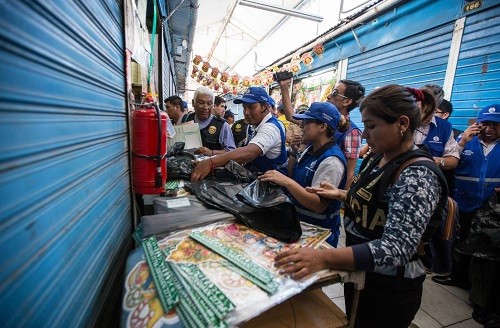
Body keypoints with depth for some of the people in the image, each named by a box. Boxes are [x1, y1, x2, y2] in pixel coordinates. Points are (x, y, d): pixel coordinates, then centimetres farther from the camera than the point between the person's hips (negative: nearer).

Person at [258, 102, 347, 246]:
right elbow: (293, 176, 12)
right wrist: (294, 153, -3)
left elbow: (319, 205, -29)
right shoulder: (310, 150, 3)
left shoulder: (331, 161, -25)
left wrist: (286, 181, -36)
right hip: (297, 222, 9)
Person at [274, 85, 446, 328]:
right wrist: (340, 195, 0)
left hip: (388, 290, -7)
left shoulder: (418, 175, -27)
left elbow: (396, 248, -36)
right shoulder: (376, 157, -1)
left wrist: (323, 258, -45)